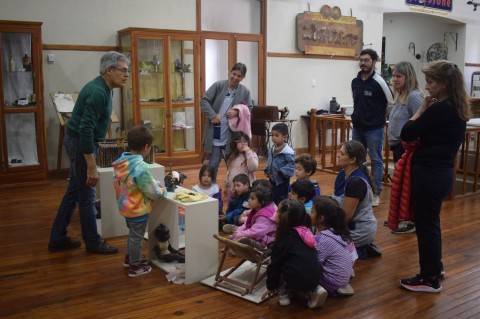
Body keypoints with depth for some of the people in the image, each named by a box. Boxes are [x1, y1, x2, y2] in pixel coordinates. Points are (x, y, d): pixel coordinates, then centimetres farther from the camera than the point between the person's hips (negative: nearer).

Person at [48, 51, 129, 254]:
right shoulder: (98, 92, -23)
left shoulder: (102, 88, 9)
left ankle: (57, 238, 25)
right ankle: (93, 242, 15)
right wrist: (91, 167, -27)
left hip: (79, 141, 10)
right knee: (87, 196, 1)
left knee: (74, 191, 15)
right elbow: (85, 130, -28)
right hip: (81, 143, -10)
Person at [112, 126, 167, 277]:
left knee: (132, 234, 27)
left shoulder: (121, 162, -5)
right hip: (138, 210, -8)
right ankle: (135, 267, 24)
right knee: (136, 237, 9)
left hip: (126, 206, 8)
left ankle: (130, 258, 44)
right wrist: (163, 190, -2)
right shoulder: (141, 168, -30)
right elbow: (153, 193, -23)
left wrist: (155, 183, 7)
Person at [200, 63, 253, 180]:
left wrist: (237, 112, -15)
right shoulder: (218, 85, -5)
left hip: (233, 135, 2)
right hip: (215, 135, -2)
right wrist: (213, 116, -19)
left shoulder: (245, 92, 2)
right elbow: (204, 101, -8)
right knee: (213, 164, 4)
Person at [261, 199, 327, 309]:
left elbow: (274, 265, 0)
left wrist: (271, 287, 12)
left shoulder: (284, 239, -6)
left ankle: (283, 293, 12)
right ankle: (313, 291, 13)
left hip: (298, 280, -6)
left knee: (275, 265, 14)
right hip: (314, 278, 6)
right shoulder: (305, 231, 12)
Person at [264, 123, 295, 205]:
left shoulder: (288, 152, -21)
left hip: (282, 181, -8)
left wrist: (281, 172, -27)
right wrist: (267, 170, 7)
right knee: (272, 198, 19)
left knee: (280, 199, 2)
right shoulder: (272, 149, 6)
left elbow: (291, 165, -24)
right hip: (272, 179, 8)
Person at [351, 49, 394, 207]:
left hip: (374, 129, -6)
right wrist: (357, 116, 12)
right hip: (357, 128, 6)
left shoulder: (379, 82, -13)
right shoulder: (355, 81, 6)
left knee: (376, 161, 3)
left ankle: (376, 193, 11)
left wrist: (381, 117, -1)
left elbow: (392, 103, -8)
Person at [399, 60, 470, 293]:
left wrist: (421, 110, -6)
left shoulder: (439, 109, -21)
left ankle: (430, 279, 16)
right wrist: (428, 111, 4)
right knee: (431, 222, 23)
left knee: (425, 224, 3)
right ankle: (435, 267, 39)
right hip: (442, 172, 10)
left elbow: (406, 134, -15)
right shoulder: (456, 109, 8)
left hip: (429, 174, -10)